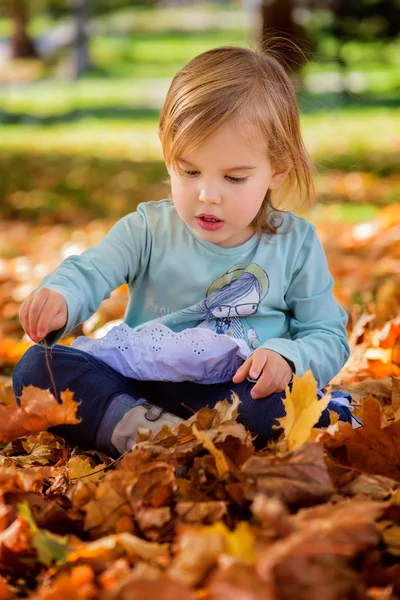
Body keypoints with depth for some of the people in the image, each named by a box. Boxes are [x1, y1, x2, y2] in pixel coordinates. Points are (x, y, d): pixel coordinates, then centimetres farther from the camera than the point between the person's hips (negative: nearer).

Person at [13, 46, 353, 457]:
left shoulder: (296, 243, 2)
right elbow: (89, 272, -13)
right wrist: (58, 298, -38)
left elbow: (329, 336, 4)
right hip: (135, 379, 1)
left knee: (331, 416, -33)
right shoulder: (149, 229, 3)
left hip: (244, 392, 0)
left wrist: (287, 358, -20)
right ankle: (136, 428, -37)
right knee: (37, 367, -18)